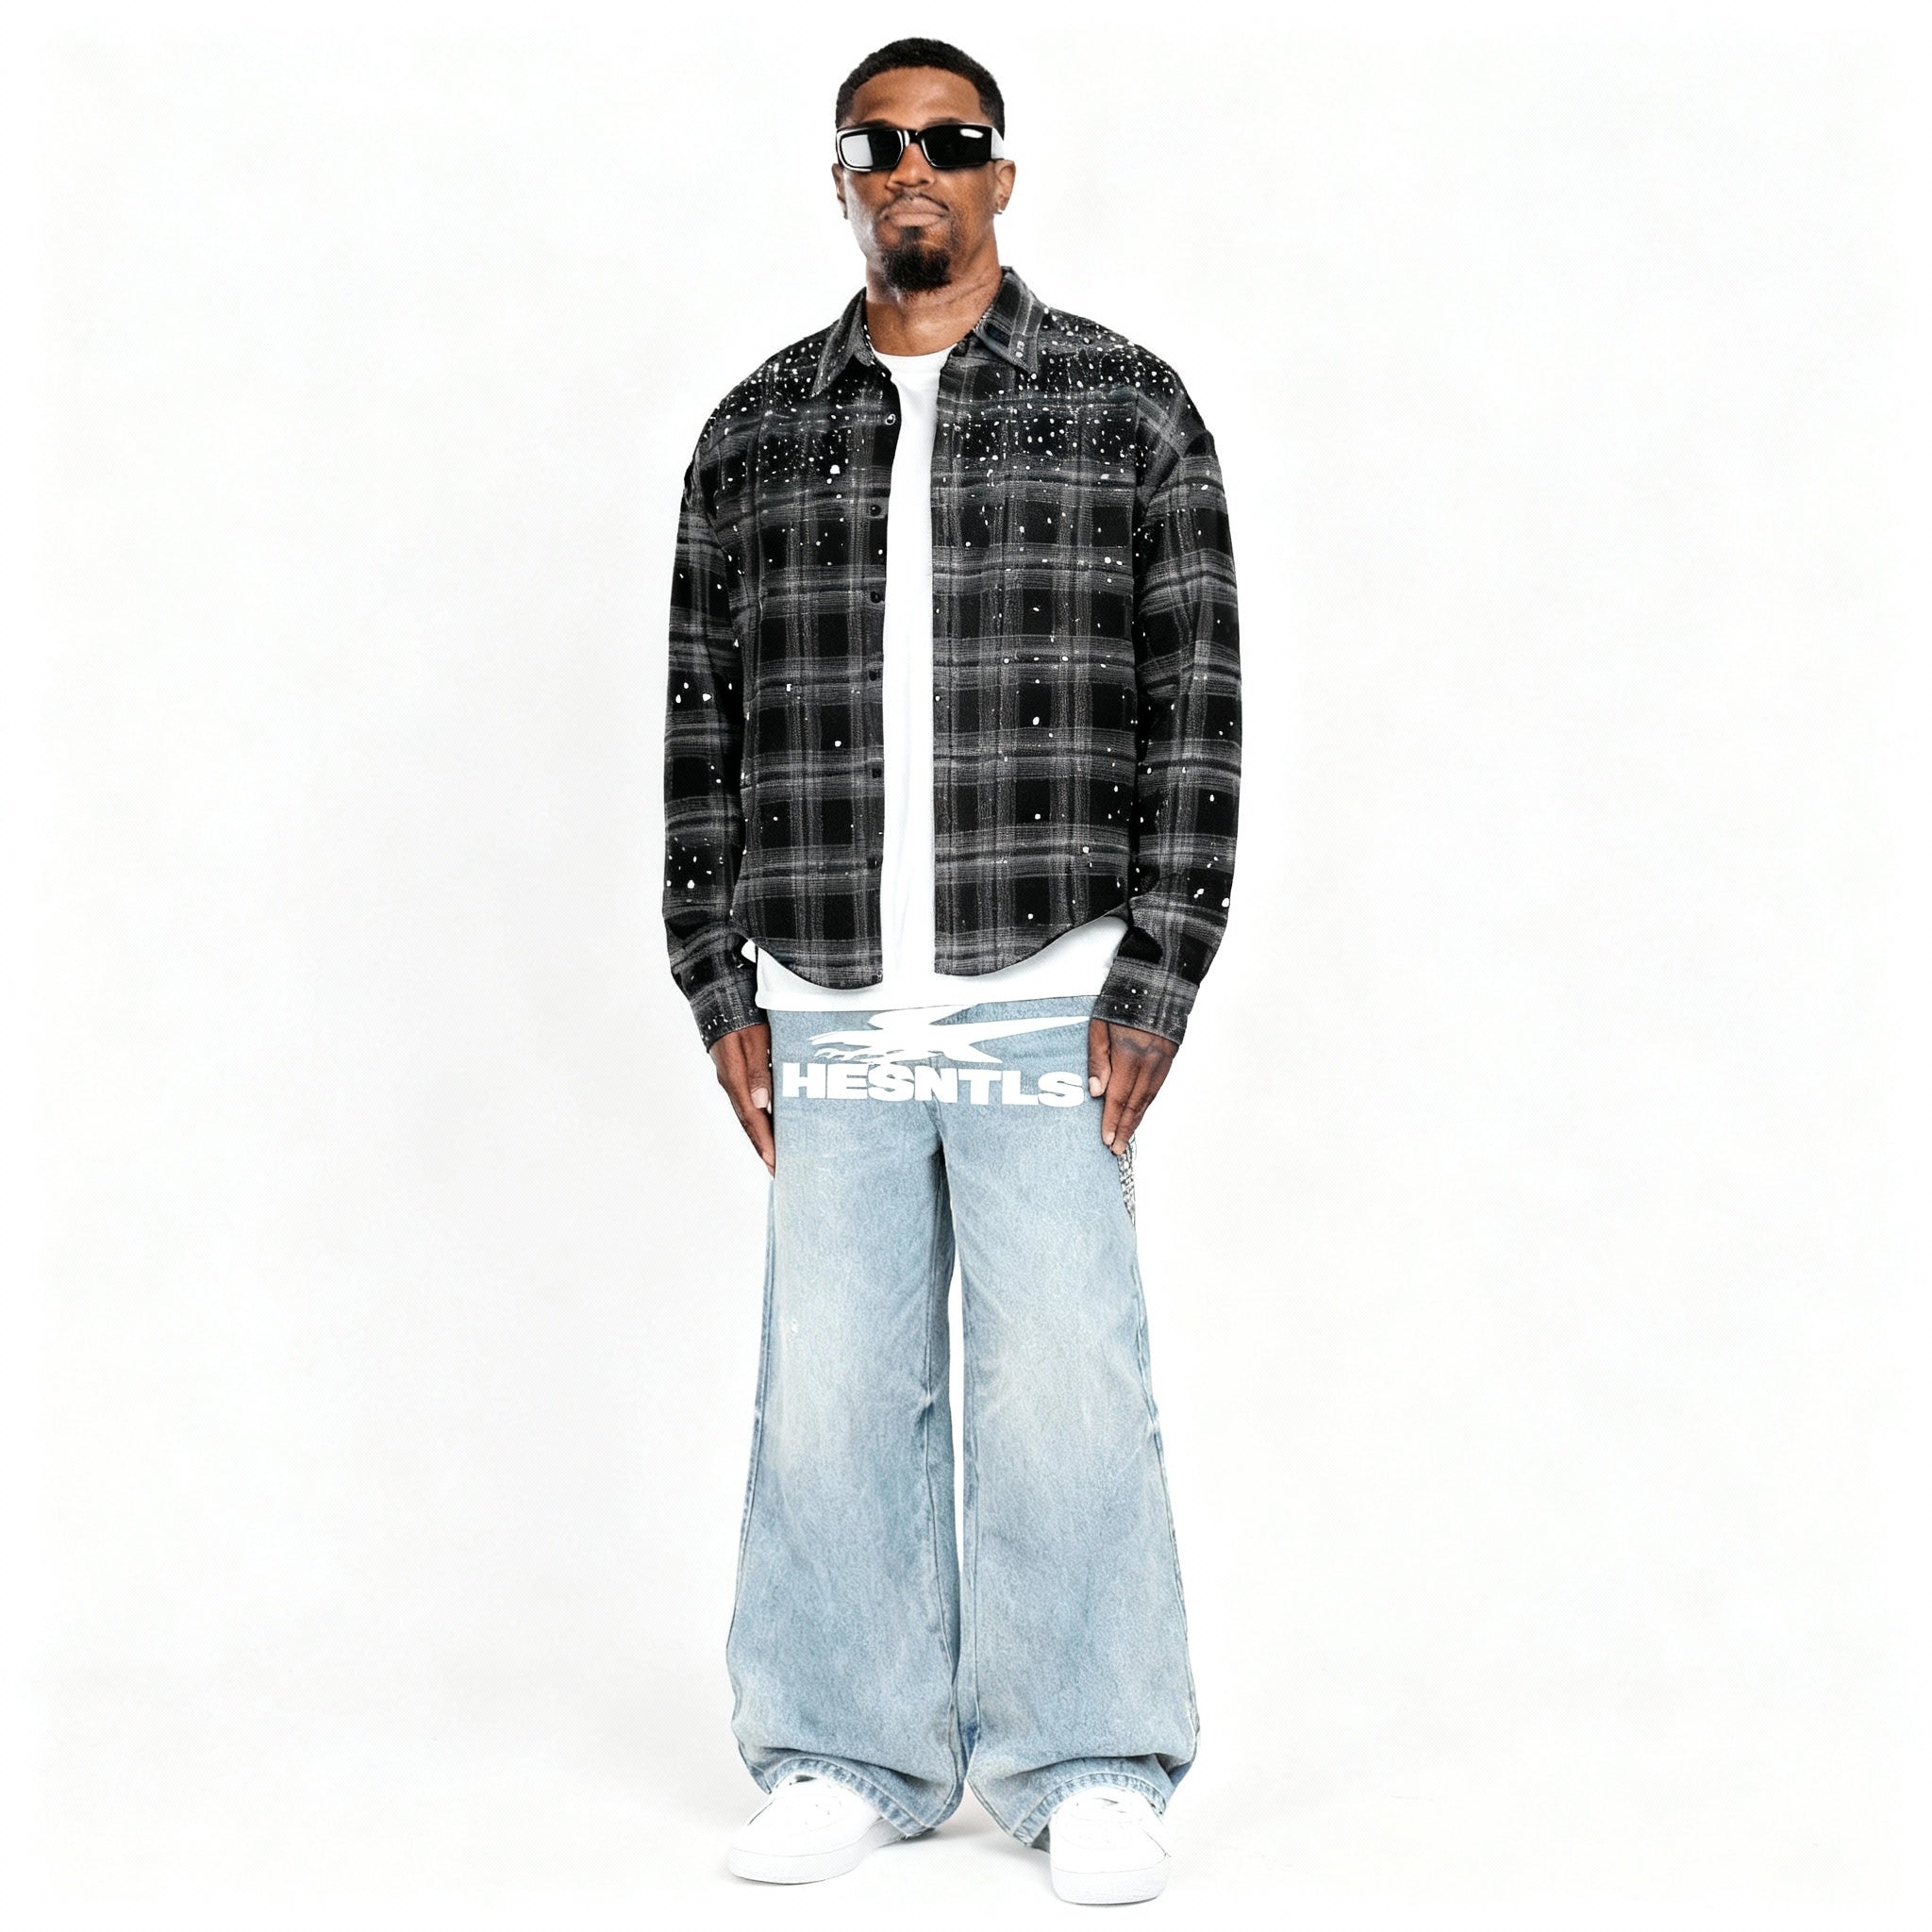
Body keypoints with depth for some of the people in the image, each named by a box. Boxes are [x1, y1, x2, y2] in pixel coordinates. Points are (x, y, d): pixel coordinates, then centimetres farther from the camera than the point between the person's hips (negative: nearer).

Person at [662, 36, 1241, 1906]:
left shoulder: (1124, 406, 5)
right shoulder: (752, 433, 12)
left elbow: (1193, 709, 1)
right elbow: (701, 723, 13)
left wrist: (1152, 987, -5)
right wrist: (721, 987, 6)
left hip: (1048, 998, -2)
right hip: (829, 1011, 3)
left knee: (1064, 1380, -2)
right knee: (834, 1386, 5)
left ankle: (1090, 1767, 13)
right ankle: (852, 1754, 20)